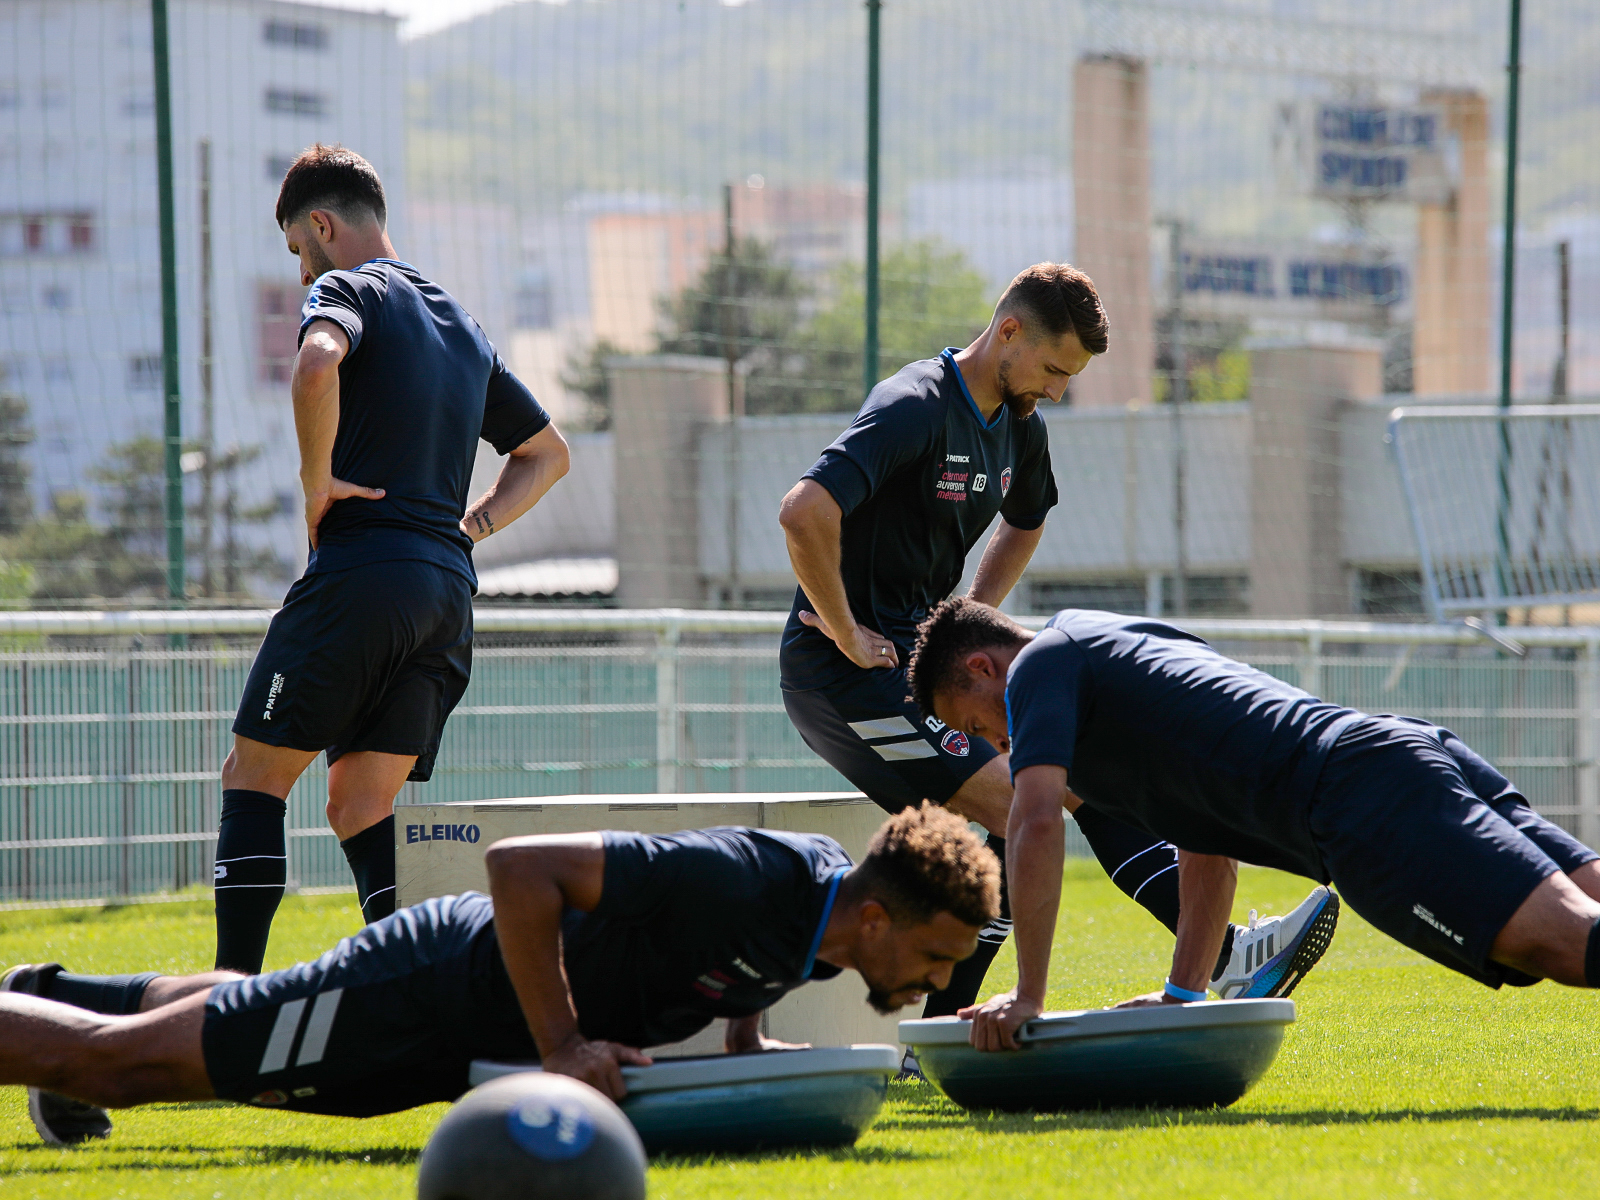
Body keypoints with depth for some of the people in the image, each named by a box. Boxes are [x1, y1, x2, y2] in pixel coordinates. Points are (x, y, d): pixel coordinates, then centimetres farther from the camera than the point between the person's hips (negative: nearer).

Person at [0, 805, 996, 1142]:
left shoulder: (831, 892, -11)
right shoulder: (739, 880, -36)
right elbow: (519, 865, -35)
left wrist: (745, 1036, -6)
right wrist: (559, 1047, -34)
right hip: (424, 998, -9)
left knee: (248, 1022, 34)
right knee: (112, 1061, 1)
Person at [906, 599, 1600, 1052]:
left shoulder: (1040, 664, 10)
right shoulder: (1119, 642, 37)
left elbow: (1036, 823, -5)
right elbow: (1208, 847, 40)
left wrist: (1026, 996, 0)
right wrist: (1183, 994, 36)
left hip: (1366, 796, -8)